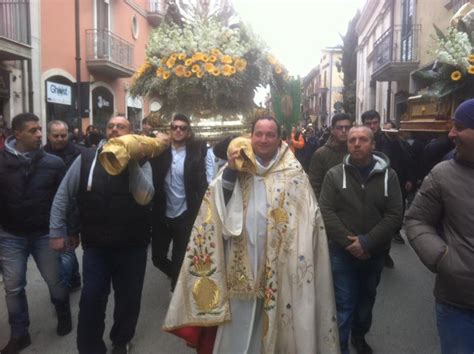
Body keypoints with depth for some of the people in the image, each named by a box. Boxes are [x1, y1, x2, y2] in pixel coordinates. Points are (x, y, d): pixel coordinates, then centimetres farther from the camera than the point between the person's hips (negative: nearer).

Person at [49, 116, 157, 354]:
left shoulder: (140, 163, -3)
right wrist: (56, 232, 1)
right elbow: (63, 196, 3)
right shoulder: (85, 159, -2)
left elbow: (144, 197, -20)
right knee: (91, 299, 3)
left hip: (132, 245, 1)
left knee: (129, 298, 14)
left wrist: (131, 161, -23)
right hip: (96, 245, 0)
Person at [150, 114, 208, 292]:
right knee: (158, 256, 13)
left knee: (180, 259, 9)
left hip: (184, 215, -3)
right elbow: (153, 179, -5)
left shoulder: (195, 154, -6)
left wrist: (199, 212, -13)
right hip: (162, 214, 3)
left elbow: (201, 184, -7)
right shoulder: (161, 151, -1)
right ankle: (180, 279, 41)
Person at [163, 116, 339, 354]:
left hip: (277, 264, -1)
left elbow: (308, 218, -4)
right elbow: (218, 203, -4)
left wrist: (300, 253, -14)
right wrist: (230, 170, -16)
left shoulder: (293, 172, -1)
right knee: (238, 323, 11)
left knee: (274, 320, 14)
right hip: (241, 262, 1)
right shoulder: (237, 167, 5)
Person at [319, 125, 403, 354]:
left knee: (366, 299, 21)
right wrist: (349, 242, -18)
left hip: (375, 253, 2)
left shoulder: (388, 175, -2)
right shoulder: (334, 174, -4)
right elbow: (326, 212, -10)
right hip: (342, 252, -2)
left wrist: (367, 242, -18)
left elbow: (394, 215, -9)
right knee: (344, 304, 1)